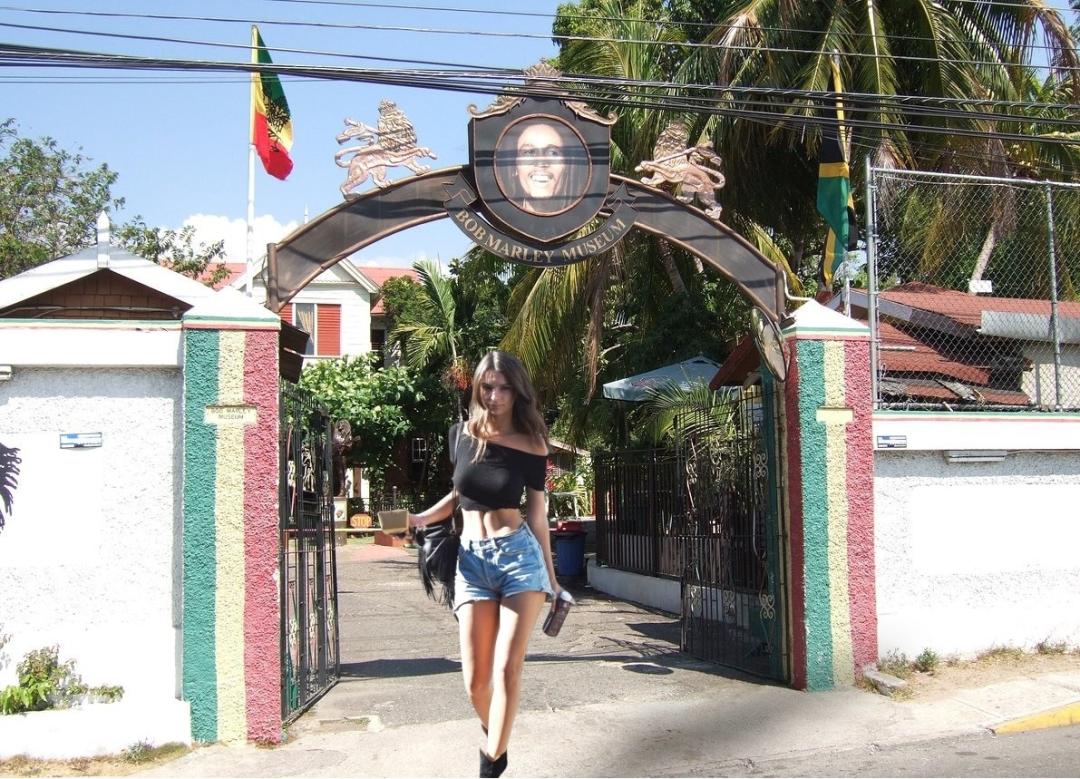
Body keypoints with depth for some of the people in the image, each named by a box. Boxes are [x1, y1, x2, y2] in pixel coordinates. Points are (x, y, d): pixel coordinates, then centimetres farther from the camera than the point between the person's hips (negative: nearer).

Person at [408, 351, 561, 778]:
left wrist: (550, 576, 10)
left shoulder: (531, 447, -1)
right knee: (476, 680, 1)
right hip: (472, 559, 2)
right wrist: (422, 518, 6)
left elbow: (537, 512, 6)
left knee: (508, 668, -7)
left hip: (519, 554, -2)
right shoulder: (462, 435, 5)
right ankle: (495, 738, 32)